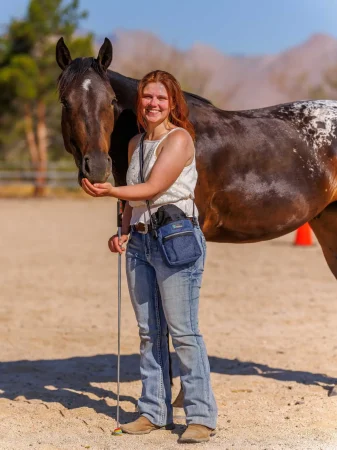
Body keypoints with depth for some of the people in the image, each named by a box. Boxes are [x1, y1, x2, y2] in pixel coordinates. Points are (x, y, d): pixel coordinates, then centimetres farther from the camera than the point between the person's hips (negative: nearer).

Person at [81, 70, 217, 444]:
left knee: (183, 331, -7)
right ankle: (154, 411, 19)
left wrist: (110, 191, -27)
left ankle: (201, 416, -1)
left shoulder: (179, 139, -9)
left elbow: (152, 189, -18)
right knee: (149, 332, 11)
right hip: (139, 243, 8)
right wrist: (124, 232, 6)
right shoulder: (135, 143, 14)